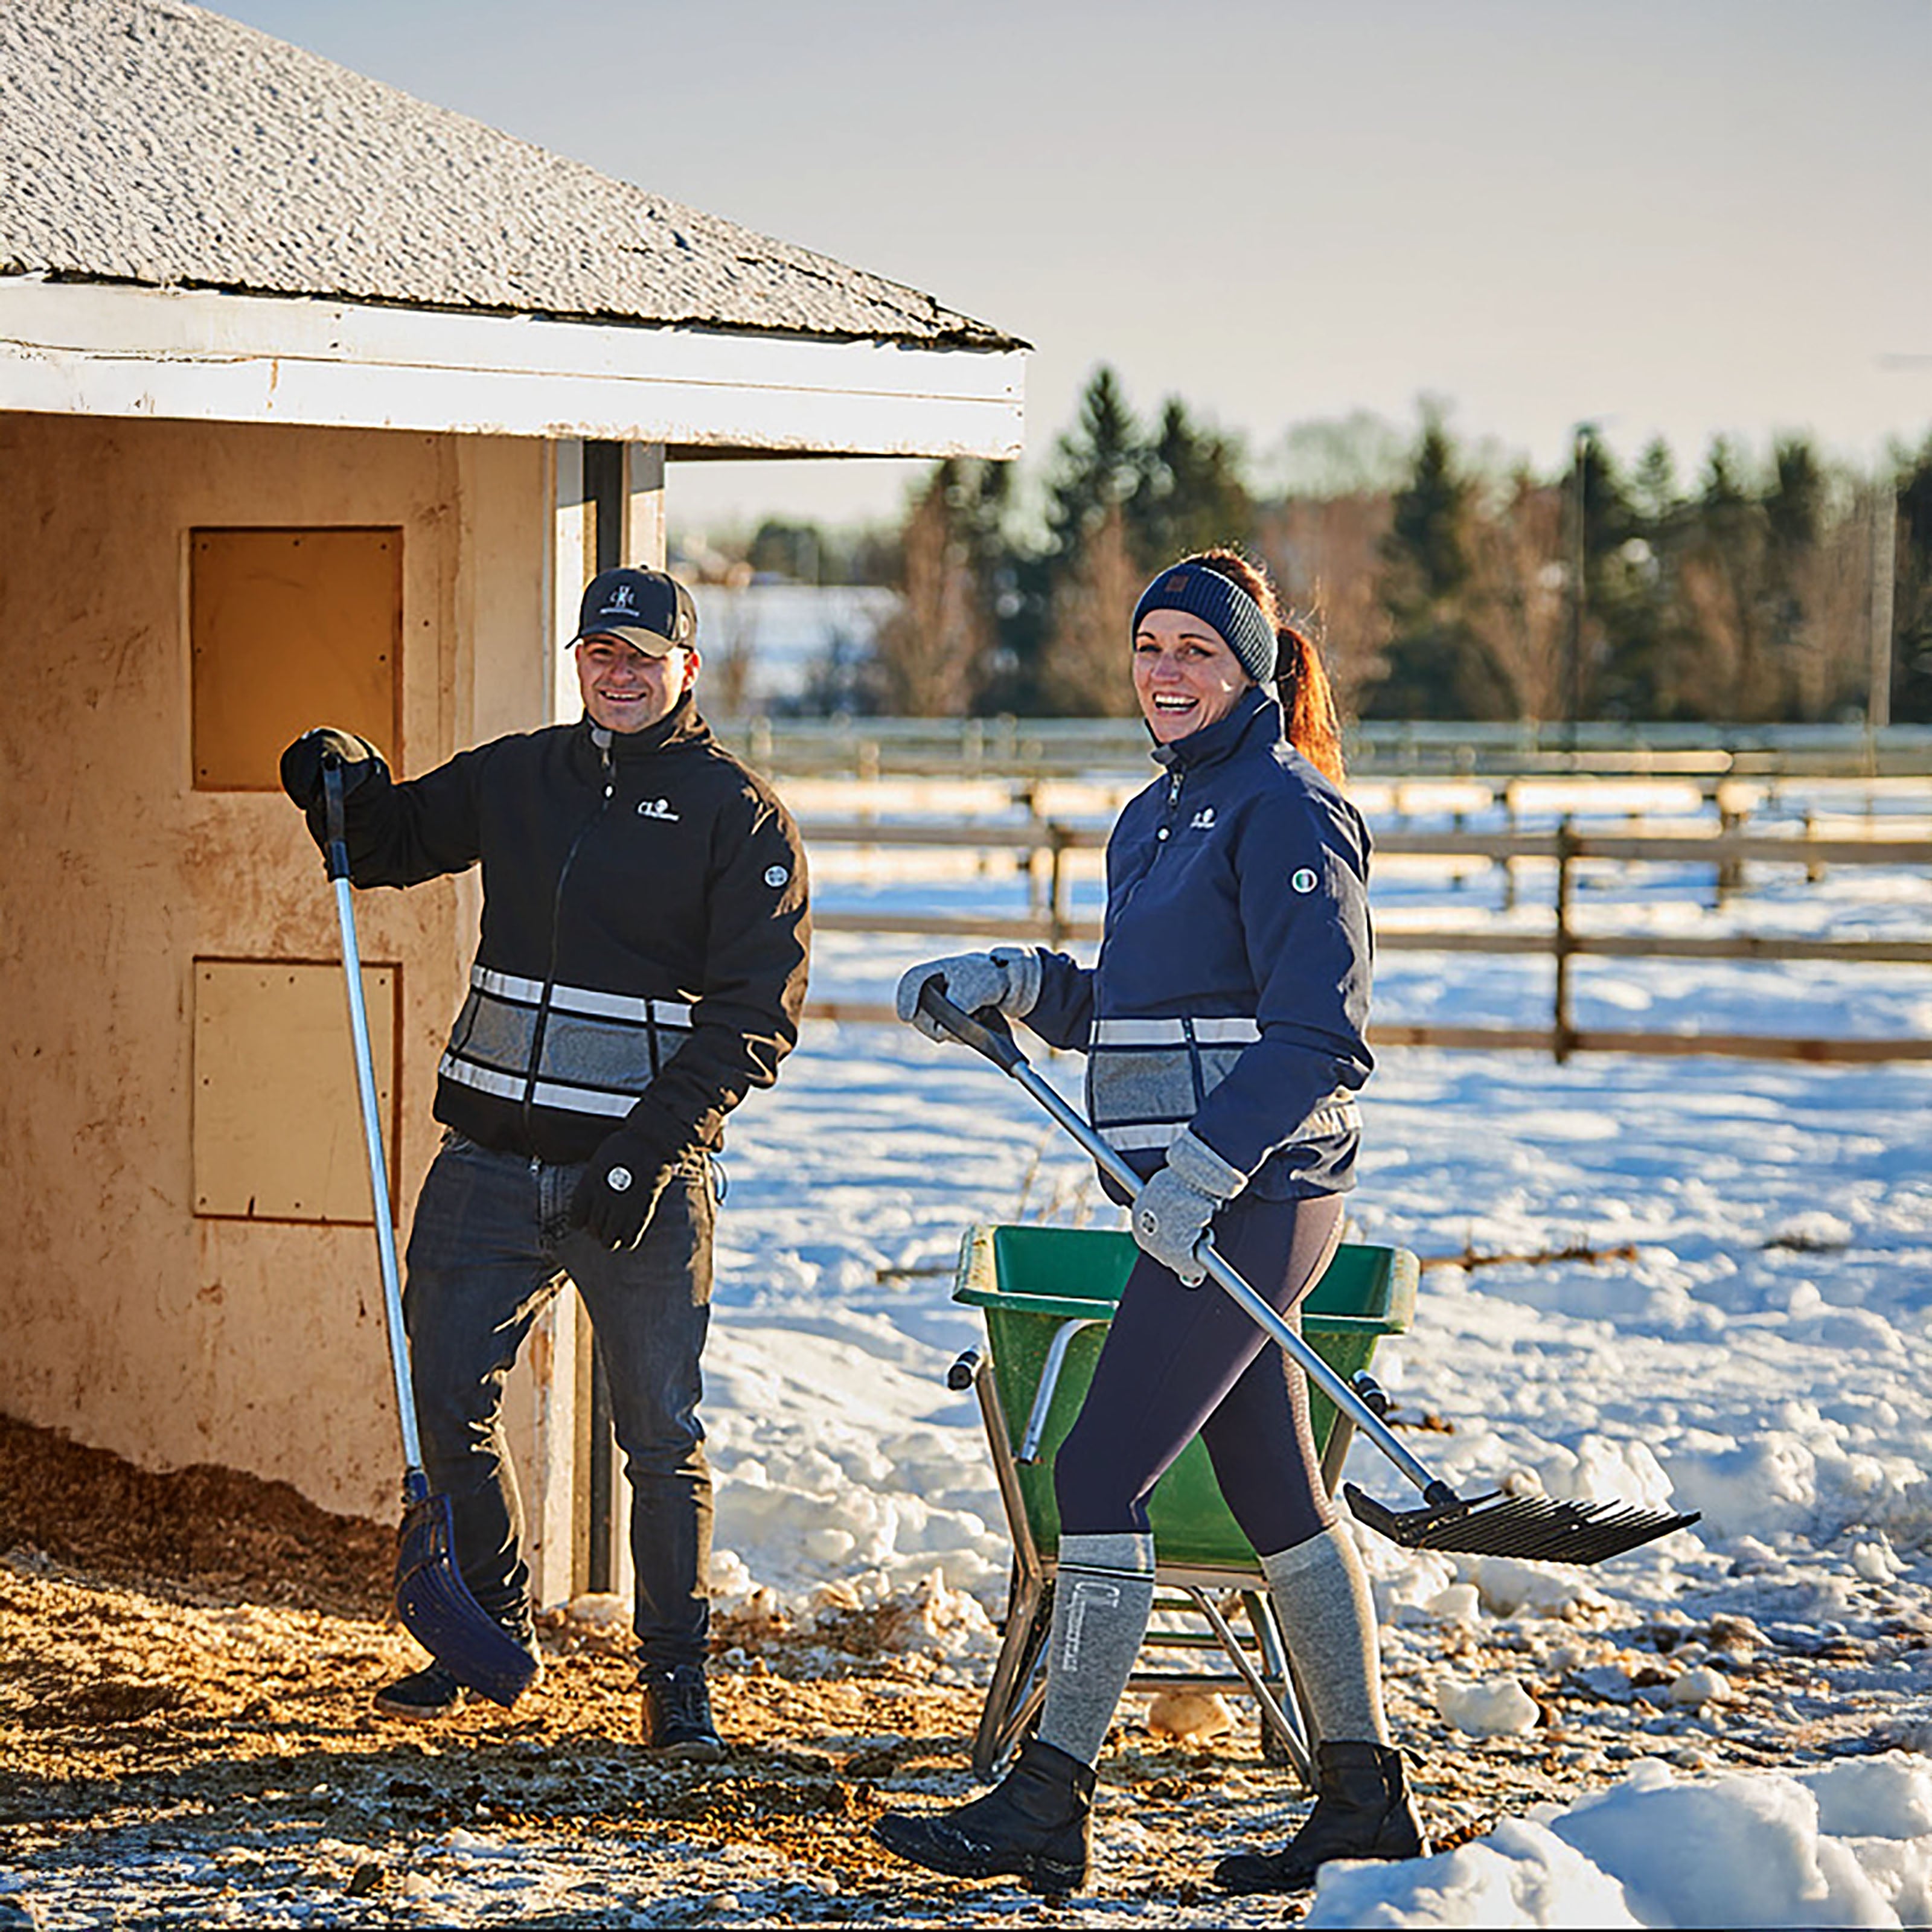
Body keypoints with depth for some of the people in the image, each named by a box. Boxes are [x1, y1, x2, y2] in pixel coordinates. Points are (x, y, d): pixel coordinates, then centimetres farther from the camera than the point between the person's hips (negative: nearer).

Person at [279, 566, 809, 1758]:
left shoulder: (739, 813, -3)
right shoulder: (516, 778, 11)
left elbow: (756, 1012, -7)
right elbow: (391, 845, 24)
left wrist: (654, 1145, -16)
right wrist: (349, 788, -1)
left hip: (646, 1176, -4)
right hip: (493, 1156, 4)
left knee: (661, 1434, -2)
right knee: (446, 1398, 6)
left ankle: (678, 1678, 10)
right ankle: (494, 1630, 24)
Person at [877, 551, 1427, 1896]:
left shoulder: (1286, 811, -12)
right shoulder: (1162, 814, 17)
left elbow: (1320, 1039, -17)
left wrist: (1207, 1168, -25)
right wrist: (1011, 979, 9)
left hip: (1254, 1198, -10)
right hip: (1199, 1194, 10)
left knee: (1100, 1473, -12)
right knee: (1276, 1493, 12)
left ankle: (1050, 1802, -10)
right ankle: (1367, 1797, 18)